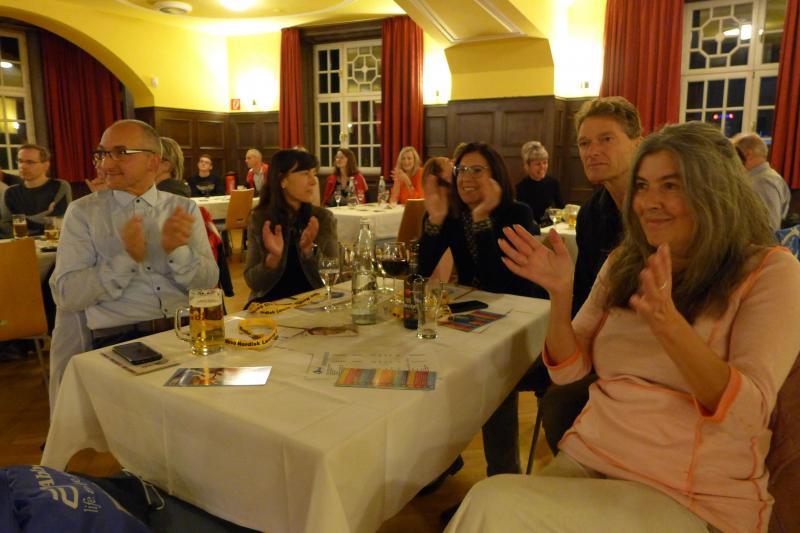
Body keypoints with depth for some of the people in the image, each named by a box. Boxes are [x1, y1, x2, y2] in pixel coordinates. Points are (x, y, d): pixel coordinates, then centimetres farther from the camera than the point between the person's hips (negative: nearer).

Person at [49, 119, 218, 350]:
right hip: (119, 337, -1)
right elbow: (65, 295, -2)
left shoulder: (185, 207, 9)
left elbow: (208, 283, 3)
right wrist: (127, 258, -15)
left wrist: (177, 250, -15)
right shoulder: (82, 212, 6)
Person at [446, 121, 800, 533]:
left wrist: (667, 322, -32)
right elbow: (568, 369, 4)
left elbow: (747, 416, -18)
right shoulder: (624, 263, 7)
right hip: (590, 459, 4)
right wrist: (560, 295, -13)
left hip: (693, 497, -4)